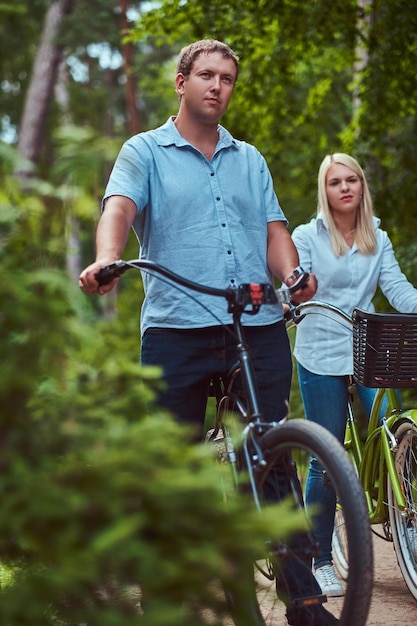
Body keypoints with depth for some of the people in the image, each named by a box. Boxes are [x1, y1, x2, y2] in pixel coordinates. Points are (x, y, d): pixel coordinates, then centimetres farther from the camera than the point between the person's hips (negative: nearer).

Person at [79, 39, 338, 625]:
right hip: (177, 329, -3)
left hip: (260, 328, 3)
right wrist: (106, 260, -29)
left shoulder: (250, 159, 22)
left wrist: (291, 273, -8)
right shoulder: (145, 152, 9)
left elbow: (273, 226, 15)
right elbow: (119, 207, -8)